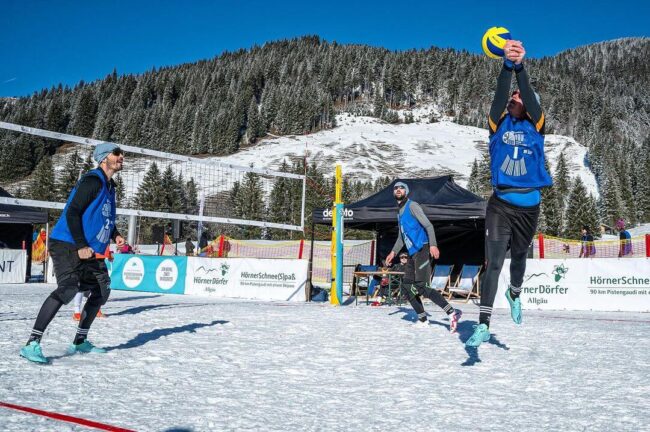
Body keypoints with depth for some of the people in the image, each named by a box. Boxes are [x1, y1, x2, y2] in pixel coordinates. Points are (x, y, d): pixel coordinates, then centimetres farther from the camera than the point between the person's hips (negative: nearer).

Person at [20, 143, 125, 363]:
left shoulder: (109, 186, 17)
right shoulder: (92, 181, -13)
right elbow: (72, 213, -20)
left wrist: (115, 234, 11)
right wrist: (81, 246, -24)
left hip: (89, 250, 10)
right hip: (67, 246, -10)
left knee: (102, 290, 15)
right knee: (68, 289, -27)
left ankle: (80, 341, 26)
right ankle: (32, 344, -25)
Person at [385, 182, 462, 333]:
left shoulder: (412, 206, -3)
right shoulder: (400, 212, 23)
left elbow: (428, 226, -12)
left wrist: (433, 244, -25)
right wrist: (393, 252, 20)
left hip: (422, 250, -9)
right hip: (412, 254, 9)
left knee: (421, 287, -19)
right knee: (406, 286, 7)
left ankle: (452, 313, -18)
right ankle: (423, 320, 12)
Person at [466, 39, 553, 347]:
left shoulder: (535, 126, 4)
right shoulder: (498, 123, 5)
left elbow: (530, 97, -14)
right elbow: (499, 96, -13)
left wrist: (520, 66, -29)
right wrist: (507, 66, -29)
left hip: (528, 207, 1)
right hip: (500, 204, -1)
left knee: (519, 256, 19)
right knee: (493, 262, -10)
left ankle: (514, 294, 50)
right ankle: (483, 325, -8)